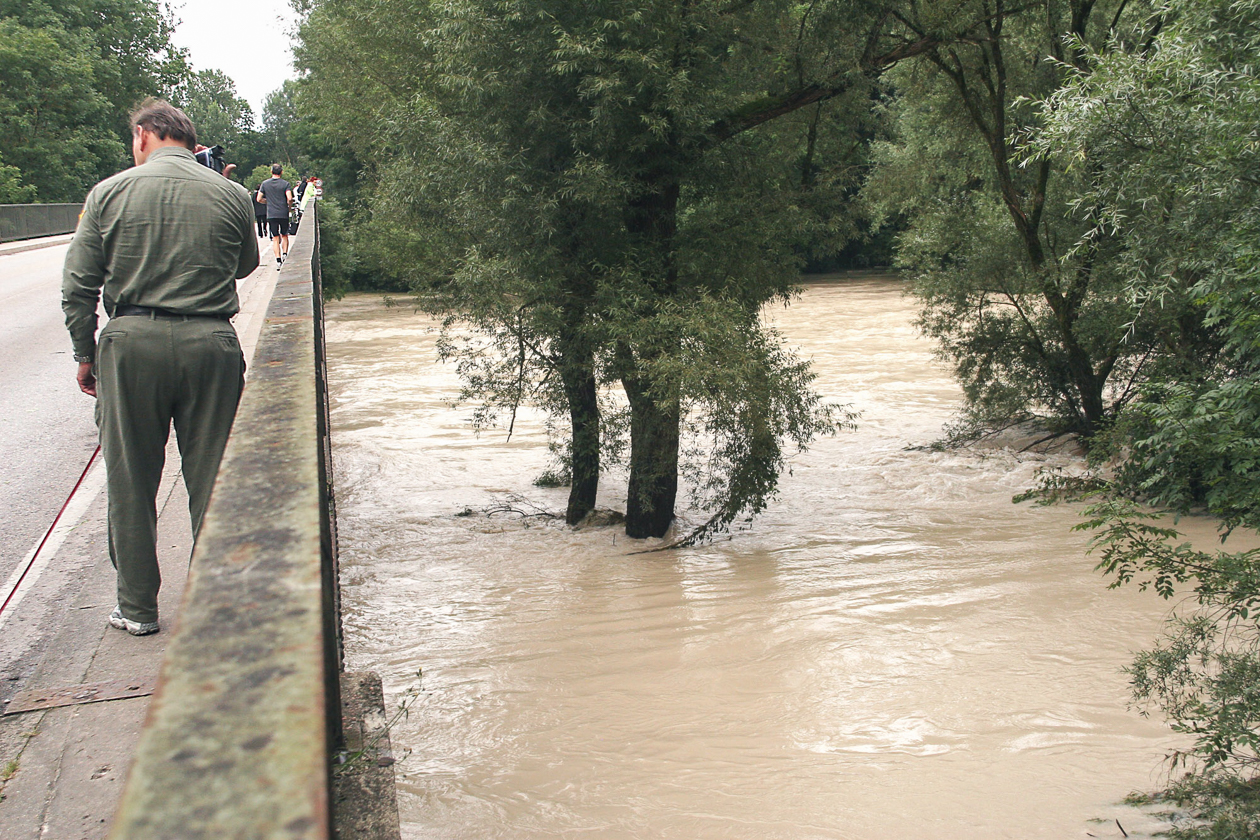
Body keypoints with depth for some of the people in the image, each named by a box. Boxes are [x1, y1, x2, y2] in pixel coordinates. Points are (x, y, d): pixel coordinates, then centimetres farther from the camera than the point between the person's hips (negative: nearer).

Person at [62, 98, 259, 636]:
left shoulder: (109, 193, 1)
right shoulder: (231, 196, 1)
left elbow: (78, 285, 1)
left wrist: (85, 354, 10)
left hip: (132, 343, 0)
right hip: (211, 344, 1)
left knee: (131, 482, 11)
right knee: (212, 481, 9)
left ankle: (137, 606, 20)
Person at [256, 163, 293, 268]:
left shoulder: (264, 184, 3)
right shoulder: (285, 184, -3)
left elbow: (259, 199, 3)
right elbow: (290, 198, -13)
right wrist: (289, 205, 8)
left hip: (271, 215, 1)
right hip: (284, 214, -1)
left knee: (275, 238, 3)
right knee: (284, 236, 17)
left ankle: (278, 260, -5)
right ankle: (285, 254, 2)